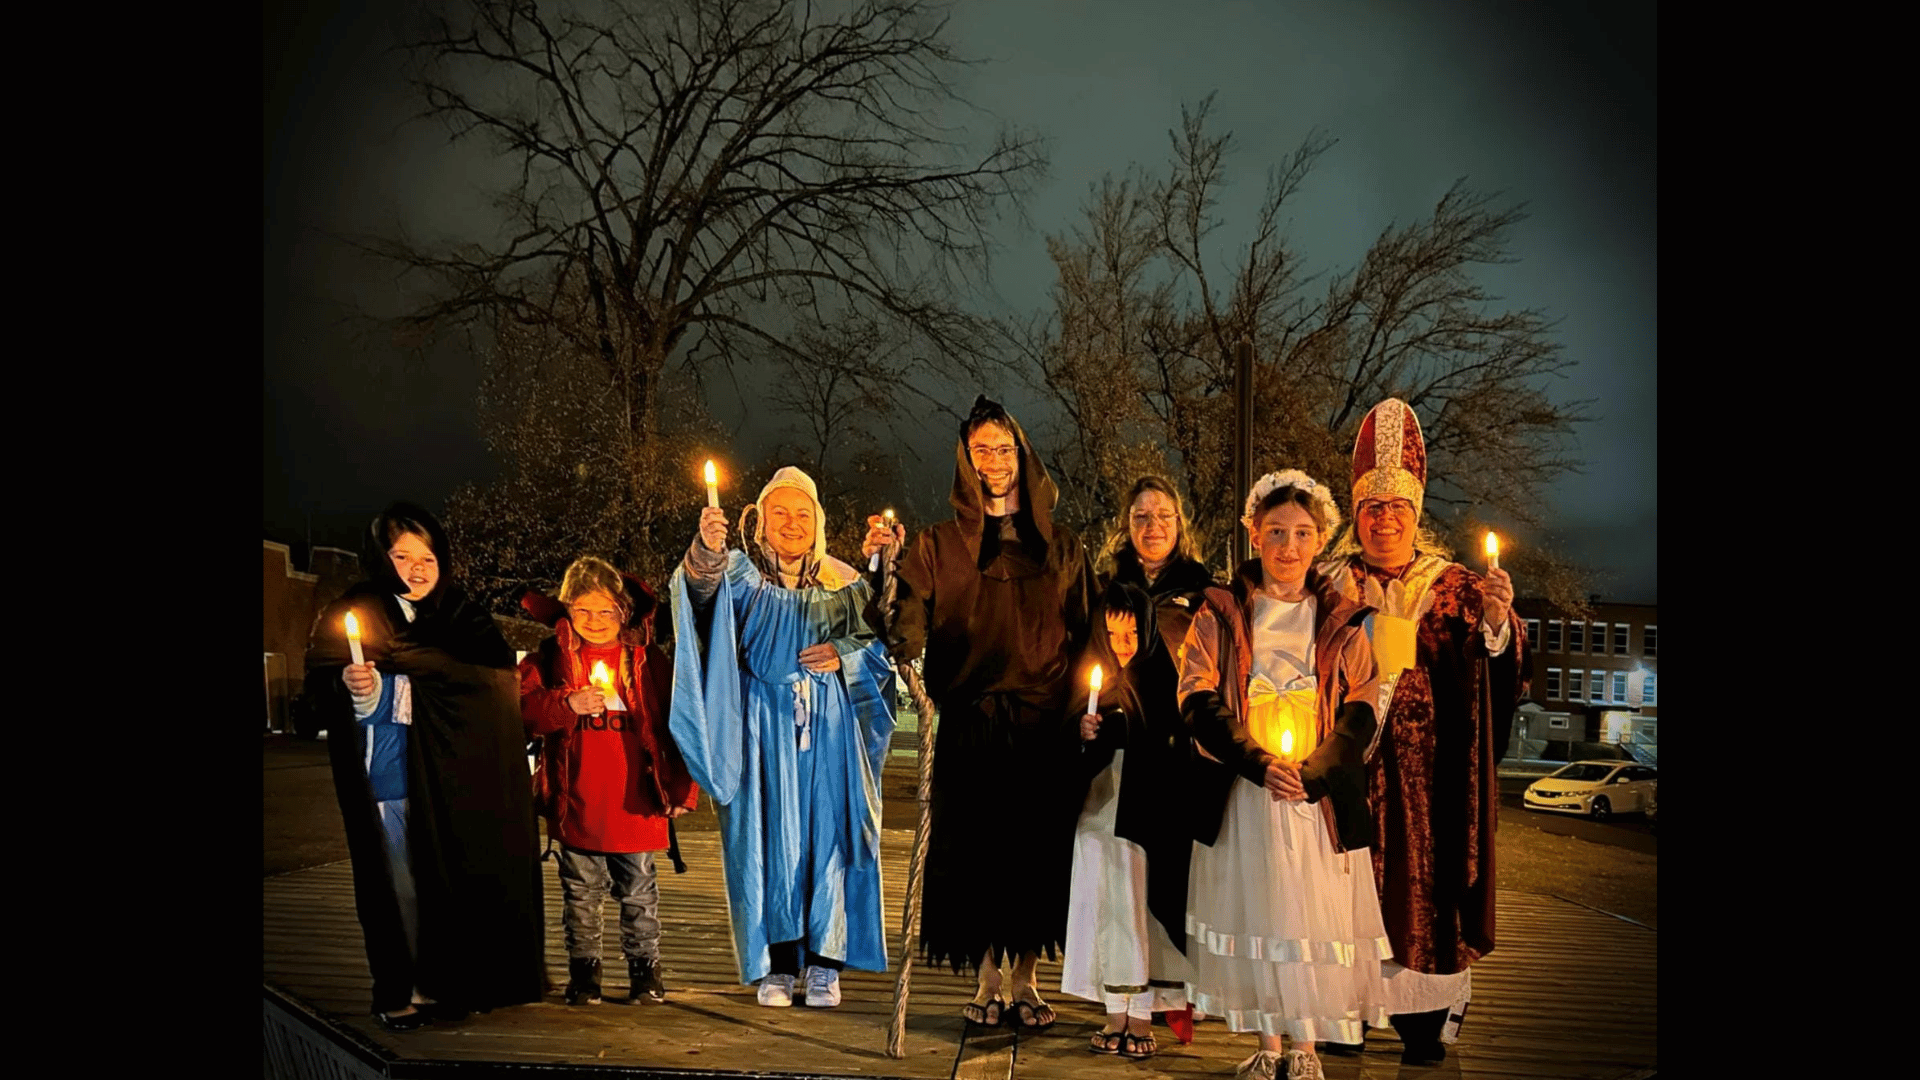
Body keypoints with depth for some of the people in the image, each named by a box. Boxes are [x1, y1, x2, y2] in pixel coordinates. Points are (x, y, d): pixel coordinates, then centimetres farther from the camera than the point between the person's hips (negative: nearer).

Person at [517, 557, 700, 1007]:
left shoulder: (647, 659, 3)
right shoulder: (551, 658, 2)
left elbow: (676, 724, 6)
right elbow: (522, 709, -7)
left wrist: (682, 787, 4)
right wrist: (568, 705, -23)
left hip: (635, 804, 0)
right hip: (575, 805, 0)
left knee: (639, 892, 10)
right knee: (580, 894, 10)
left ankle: (646, 971, 21)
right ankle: (583, 974, 22)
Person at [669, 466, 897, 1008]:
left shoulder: (844, 582, 9)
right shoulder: (743, 571, 2)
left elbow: (877, 643, 11)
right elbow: (709, 584, -21)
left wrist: (844, 655, -9)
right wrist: (707, 552, -43)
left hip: (828, 726, 1)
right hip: (764, 725, -1)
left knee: (827, 835, -2)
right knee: (770, 836, -2)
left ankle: (824, 963, 5)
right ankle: (777, 964, 7)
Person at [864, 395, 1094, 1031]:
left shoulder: (1060, 547, 9)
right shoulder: (940, 547, 4)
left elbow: (1086, 638, 7)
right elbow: (906, 638, -8)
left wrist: (1085, 709, -5)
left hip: (1044, 728, 1)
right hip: (970, 728, -1)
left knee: (1037, 855, 4)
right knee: (975, 854, 2)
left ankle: (1025, 982, 17)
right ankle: (987, 981, 16)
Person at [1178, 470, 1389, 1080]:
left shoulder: (1341, 621, 8)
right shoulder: (1221, 614, 6)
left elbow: (1360, 711, 1)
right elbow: (1199, 702, -3)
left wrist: (1310, 772, -16)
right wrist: (1260, 763, -17)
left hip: (1321, 796, 0)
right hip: (1244, 798, 0)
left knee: (1314, 914, 0)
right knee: (1252, 912, 3)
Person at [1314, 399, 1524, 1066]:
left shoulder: (1453, 587, 5)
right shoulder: (1330, 586, 7)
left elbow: (1493, 679, -7)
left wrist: (1498, 621, -26)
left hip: (1426, 772, 0)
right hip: (1350, 766, 1)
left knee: (1423, 876, 2)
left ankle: (1425, 1020, 12)